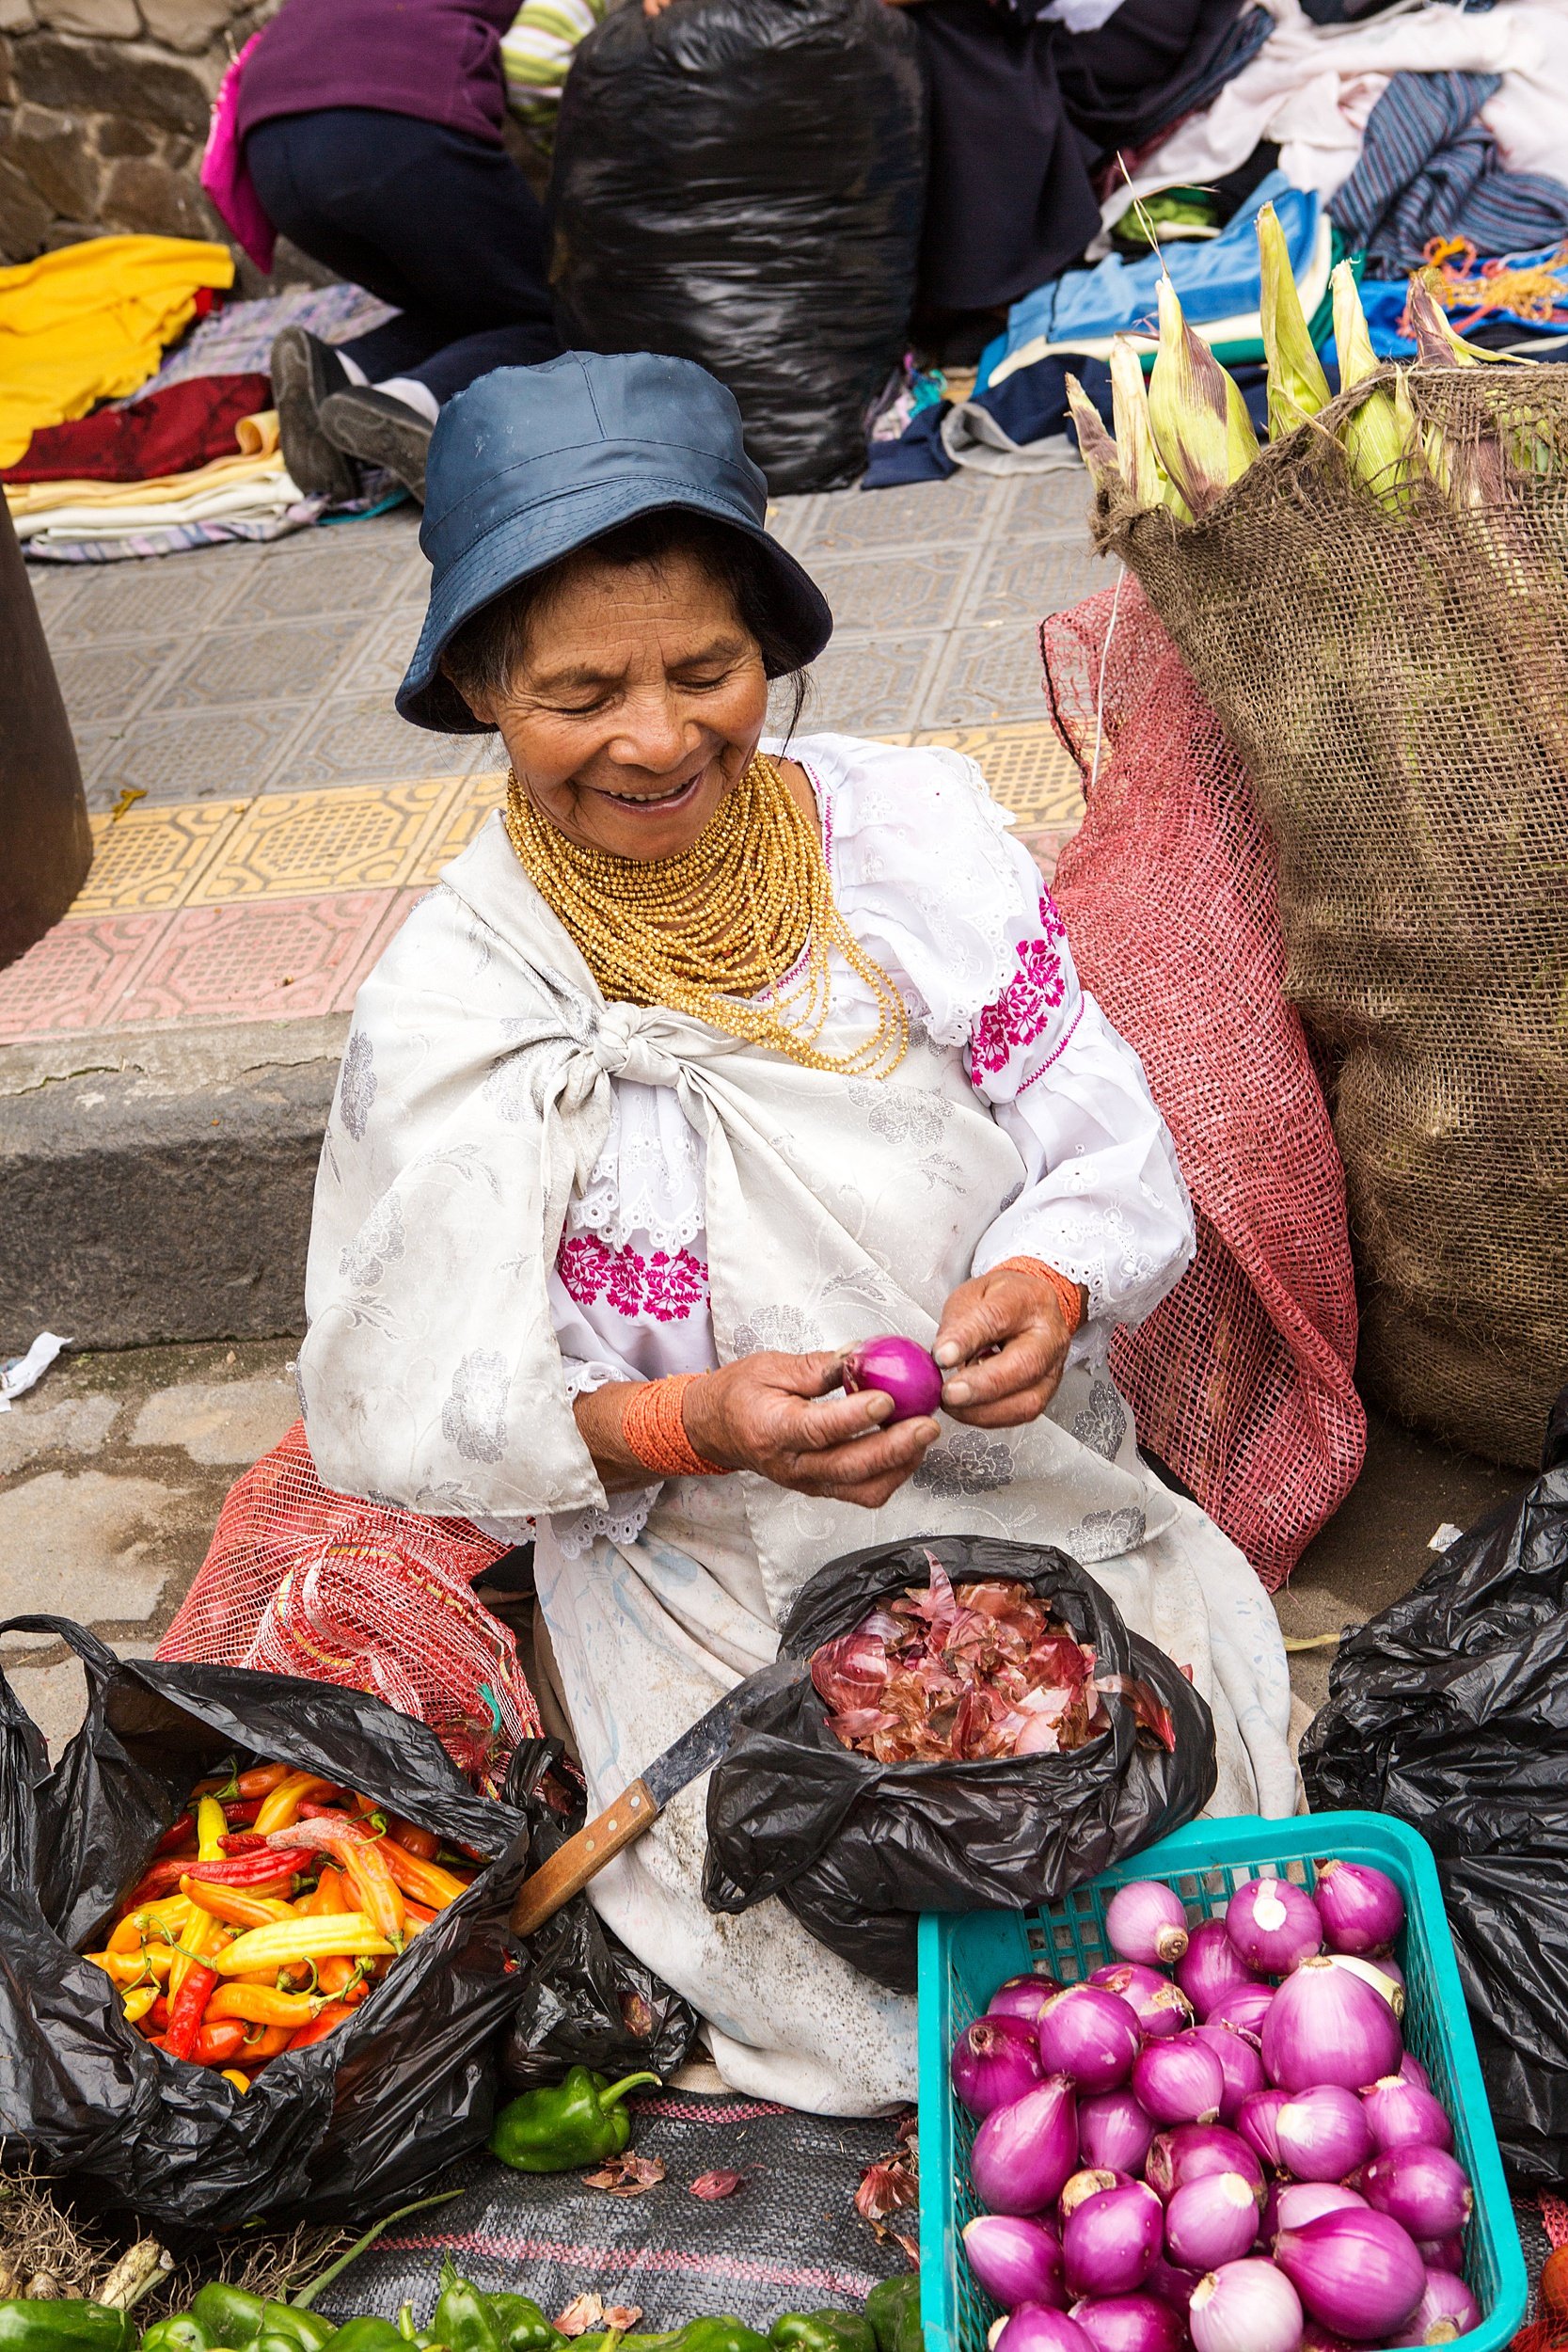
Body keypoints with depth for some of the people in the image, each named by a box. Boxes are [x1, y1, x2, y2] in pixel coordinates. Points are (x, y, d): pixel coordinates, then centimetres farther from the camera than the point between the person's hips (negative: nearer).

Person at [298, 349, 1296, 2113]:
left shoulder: (913, 826, -6)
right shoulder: (451, 1005, -13)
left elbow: (1109, 1149, -2)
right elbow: (411, 1418, -12)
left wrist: (1054, 1283, -25)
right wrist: (694, 1425, -28)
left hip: (1030, 1492, 3)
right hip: (706, 1584, -2)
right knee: (867, 1982, -14)